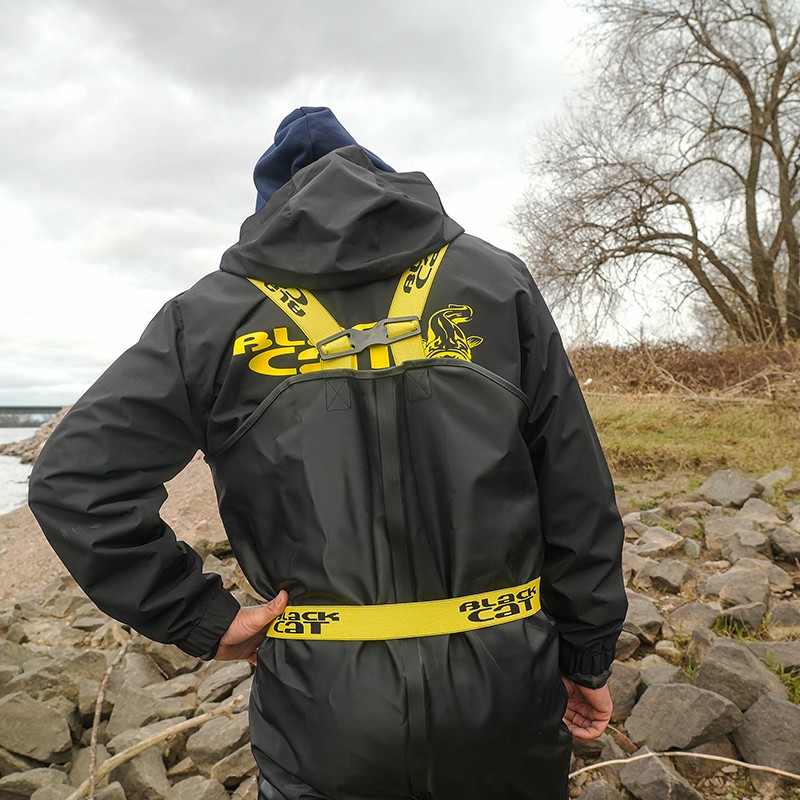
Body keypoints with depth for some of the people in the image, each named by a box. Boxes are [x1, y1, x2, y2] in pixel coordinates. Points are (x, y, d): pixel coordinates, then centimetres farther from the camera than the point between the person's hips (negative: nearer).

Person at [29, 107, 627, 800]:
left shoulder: (214, 312, -1)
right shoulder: (497, 279, 1)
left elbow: (75, 481, -8)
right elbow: (577, 492, -1)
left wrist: (206, 622, -3)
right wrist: (590, 657, 9)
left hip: (325, 711, -1)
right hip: (504, 687, 3)